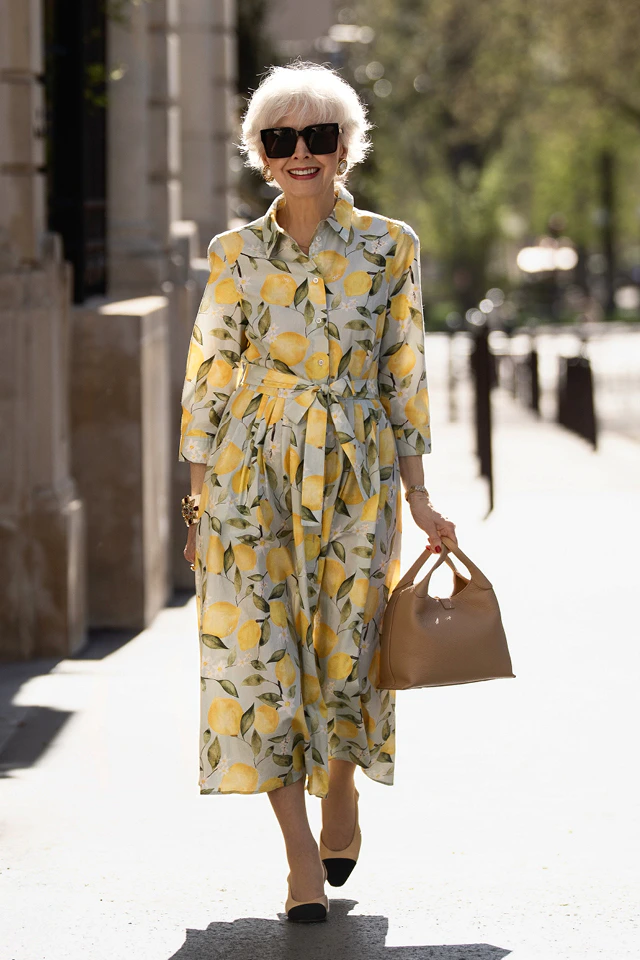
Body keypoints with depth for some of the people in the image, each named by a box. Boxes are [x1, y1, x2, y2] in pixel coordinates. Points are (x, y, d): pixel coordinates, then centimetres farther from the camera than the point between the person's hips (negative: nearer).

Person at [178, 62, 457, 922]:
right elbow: (209, 375, 4)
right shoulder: (237, 254, 2)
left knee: (346, 652, 4)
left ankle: (339, 788, 36)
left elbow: (403, 374, 5)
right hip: (254, 470, 0)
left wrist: (418, 496, 4)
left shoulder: (389, 247, 2)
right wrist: (199, 499, 0)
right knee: (260, 647, -7)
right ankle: (304, 860, -1)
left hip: (356, 472, 0)